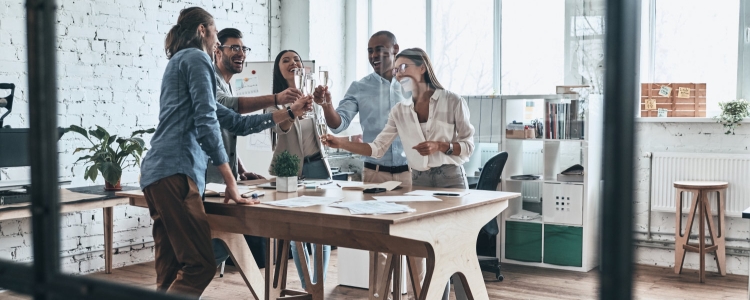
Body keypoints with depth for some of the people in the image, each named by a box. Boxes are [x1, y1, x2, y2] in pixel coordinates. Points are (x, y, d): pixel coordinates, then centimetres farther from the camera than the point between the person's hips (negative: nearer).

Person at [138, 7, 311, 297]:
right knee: (200, 265, -13)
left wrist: (289, 112, 33)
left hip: (157, 174, 10)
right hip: (174, 172, -10)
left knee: (171, 271, 6)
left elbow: (235, 123, 29)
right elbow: (207, 124, -11)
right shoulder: (196, 58, 1)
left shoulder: (180, 63, 30)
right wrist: (230, 182, -8)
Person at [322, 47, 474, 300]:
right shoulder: (400, 111, 6)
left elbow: (468, 145, -4)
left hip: (450, 178, -4)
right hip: (418, 181, 4)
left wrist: (440, 146, -20)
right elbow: (377, 148, 3)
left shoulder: (452, 102, -6)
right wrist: (341, 143, -9)